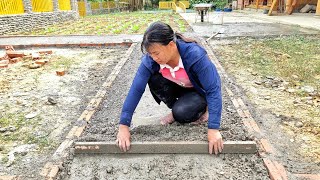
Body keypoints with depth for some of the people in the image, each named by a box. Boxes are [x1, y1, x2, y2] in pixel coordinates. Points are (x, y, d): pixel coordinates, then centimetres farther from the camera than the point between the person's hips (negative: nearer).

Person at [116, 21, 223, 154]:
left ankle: (202, 109, 2)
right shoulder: (150, 59, -25)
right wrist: (123, 125, -31)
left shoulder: (195, 55, -37)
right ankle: (176, 111, -1)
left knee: (181, 113, -32)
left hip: (199, 91, -4)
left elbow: (214, 89, -36)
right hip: (178, 88, 4)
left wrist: (213, 129, -41)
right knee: (153, 79, -25)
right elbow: (136, 89, -26)